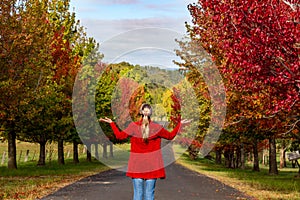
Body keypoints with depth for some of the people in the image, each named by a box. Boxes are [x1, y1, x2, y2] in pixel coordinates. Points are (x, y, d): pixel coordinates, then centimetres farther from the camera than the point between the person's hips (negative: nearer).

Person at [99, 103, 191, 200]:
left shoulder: (133, 126, -6)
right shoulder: (157, 128, -5)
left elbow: (119, 135, 2)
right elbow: (170, 136, 7)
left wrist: (111, 123, 12)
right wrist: (180, 124, 18)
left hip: (137, 166, 0)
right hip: (152, 166, 0)